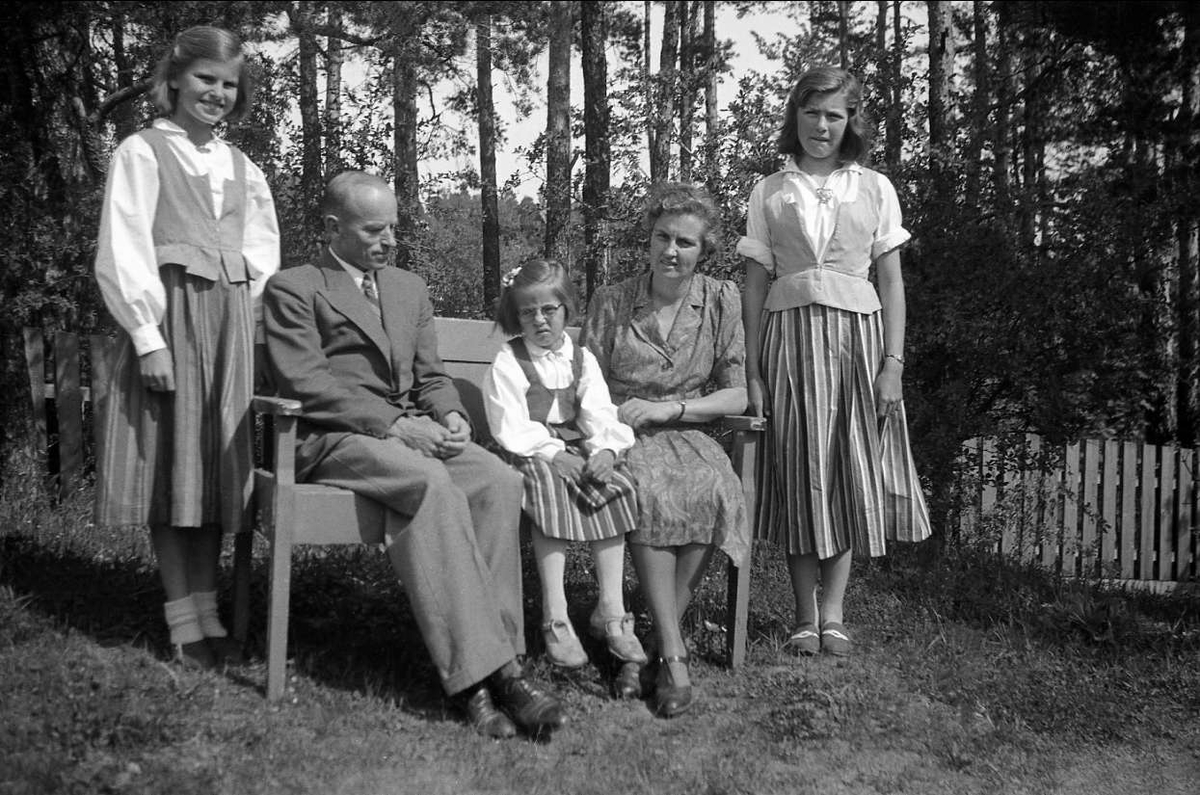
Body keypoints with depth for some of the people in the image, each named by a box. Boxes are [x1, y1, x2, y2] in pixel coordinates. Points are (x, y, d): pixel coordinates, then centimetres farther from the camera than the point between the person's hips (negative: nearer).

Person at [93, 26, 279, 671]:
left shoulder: (241, 169, 17)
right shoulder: (143, 152, 1)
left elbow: (263, 260, 20)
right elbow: (124, 254, -7)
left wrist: (256, 330, 8)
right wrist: (149, 338, -15)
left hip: (231, 328, 5)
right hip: (168, 319, -5)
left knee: (214, 467, 5)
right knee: (171, 466, -3)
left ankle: (207, 614, 10)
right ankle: (184, 625, 1)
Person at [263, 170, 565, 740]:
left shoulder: (409, 287, 25)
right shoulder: (292, 288, 5)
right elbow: (306, 384, -8)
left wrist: (450, 415, -1)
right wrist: (394, 424, -17)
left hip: (414, 430, 6)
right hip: (334, 438, -6)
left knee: (499, 481, -25)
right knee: (436, 486, -35)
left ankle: (493, 661, -29)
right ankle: (483, 671, -36)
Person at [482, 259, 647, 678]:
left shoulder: (582, 360, 15)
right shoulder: (507, 364, 2)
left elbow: (600, 414, 4)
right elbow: (512, 426, -9)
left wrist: (605, 448, -18)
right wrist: (554, 454, -22)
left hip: (580, 452, 4)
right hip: (532, 455, -4)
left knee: (616, 487, -23)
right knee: (550, 492, -34)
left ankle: (611, 611, -22)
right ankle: (555, 619, -34)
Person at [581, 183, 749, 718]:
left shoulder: (721, 300, 7)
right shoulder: (611, 302, 5)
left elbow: (737, 395, 3)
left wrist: (665, 409, -11)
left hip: (688, 432, 1)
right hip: (622, 433, -1)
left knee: (715, 489, -33)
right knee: (651, 489, -36)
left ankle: (657, 639, -22)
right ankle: (674, 653, -33)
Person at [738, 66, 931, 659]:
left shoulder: (875, 189, 8)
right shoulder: (770, 191, 7)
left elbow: (892, 282, 6)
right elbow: (756, 285, 5)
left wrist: (893, 361, -4)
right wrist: (753, 372, -1)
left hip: (856, 335, 0)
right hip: (790, 336, 0)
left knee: (851, 474, 1)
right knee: (797, 475, 0)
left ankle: (833, 614, 9)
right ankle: (806, 619, 7)